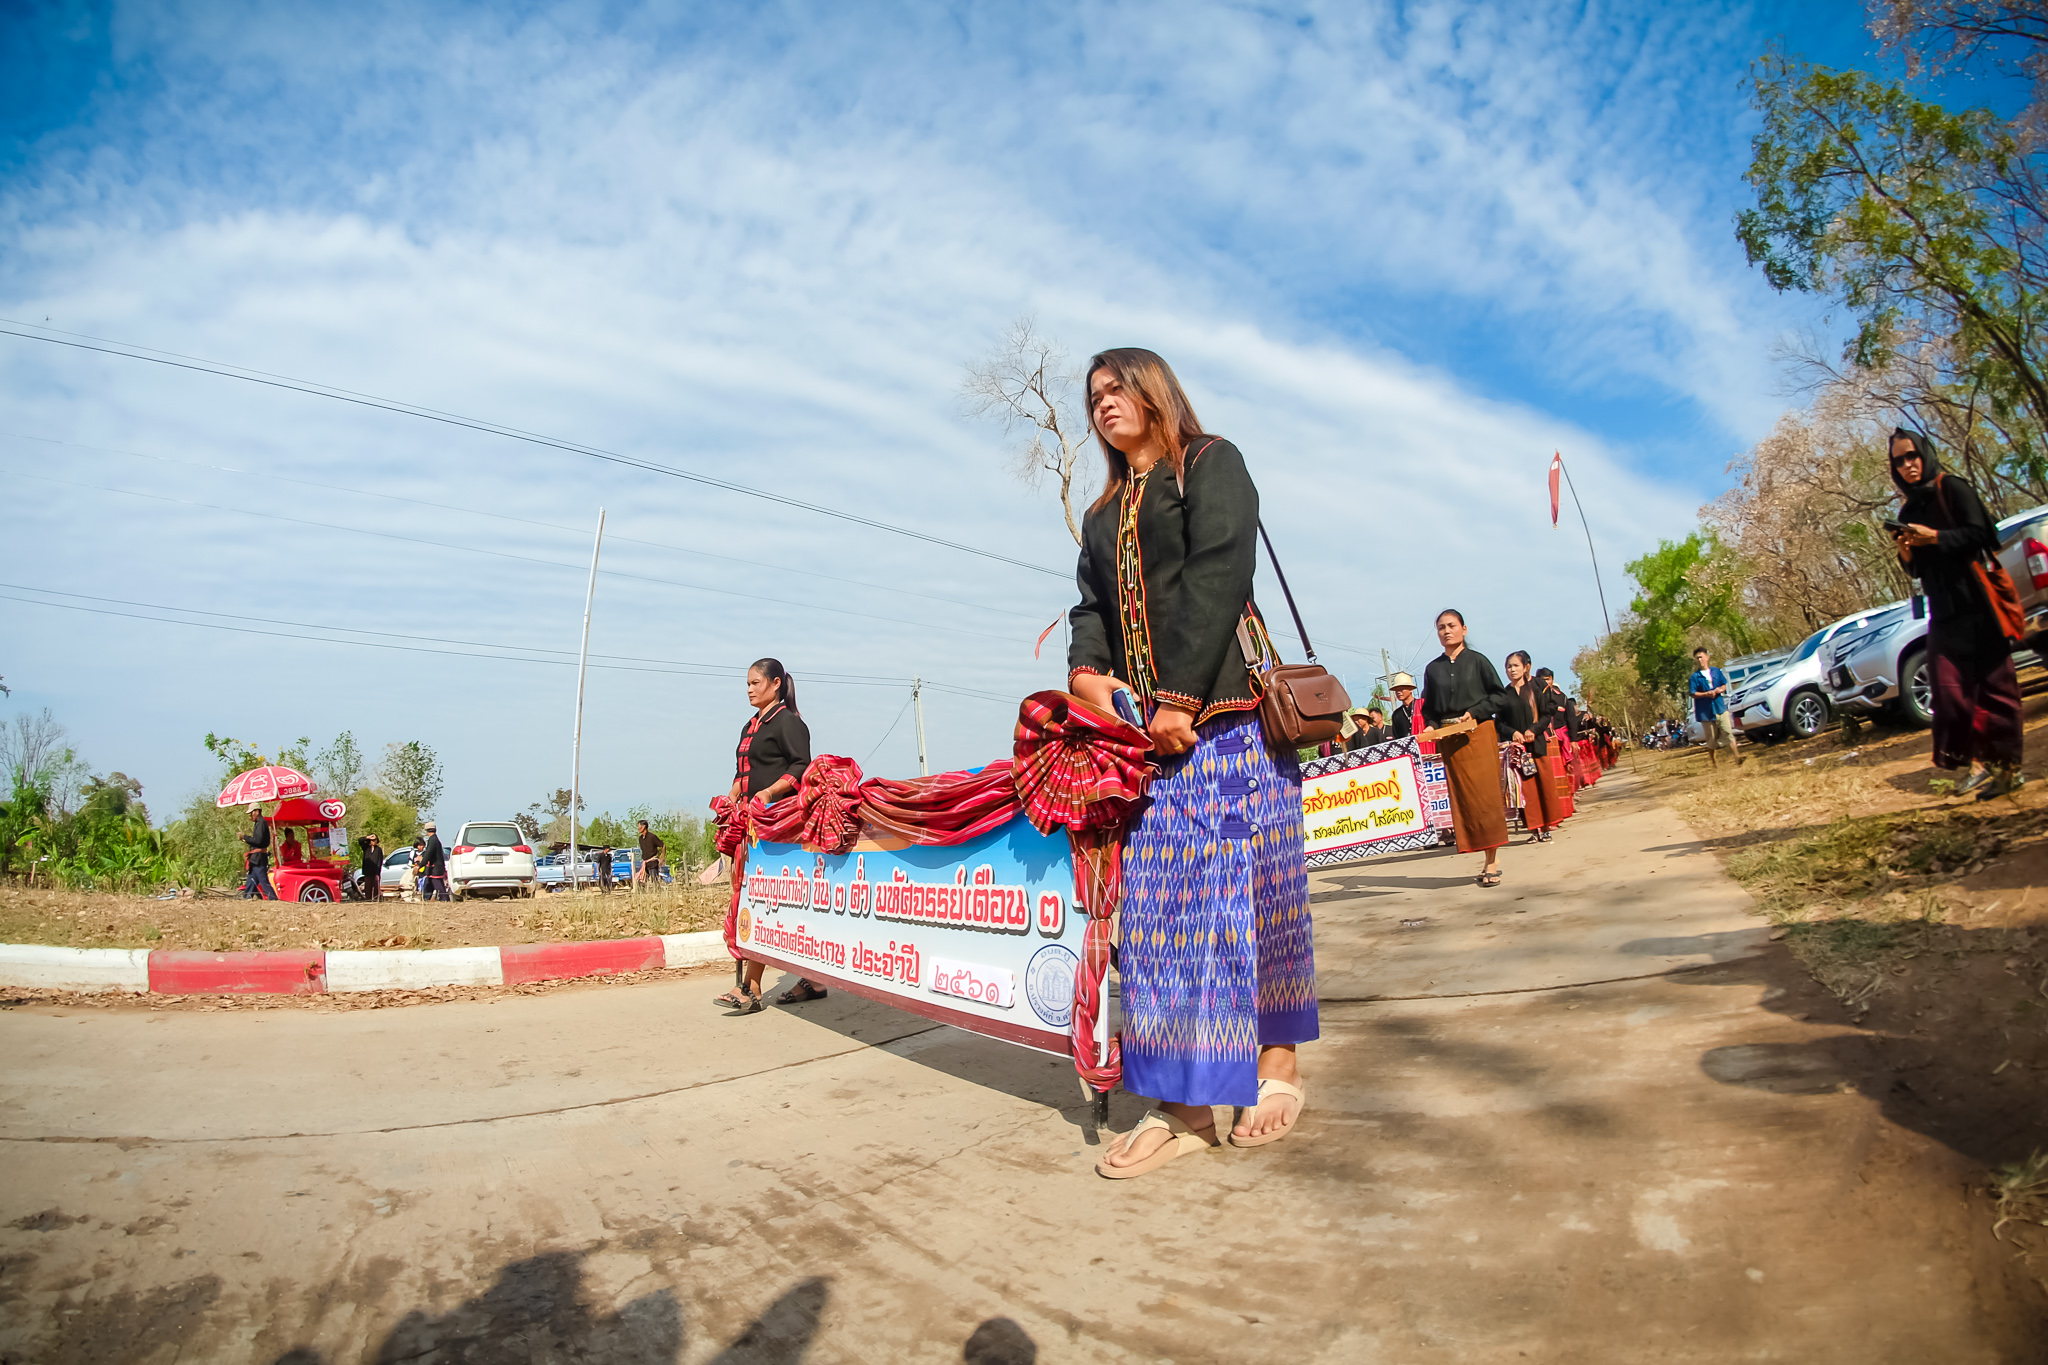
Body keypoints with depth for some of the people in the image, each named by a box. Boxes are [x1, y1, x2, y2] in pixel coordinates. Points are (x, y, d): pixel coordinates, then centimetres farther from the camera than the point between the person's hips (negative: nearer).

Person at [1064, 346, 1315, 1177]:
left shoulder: (1211, 463, 7)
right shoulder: (1104, 514, 25)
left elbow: (1219, 573, -8)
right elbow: (1092, 605, 16)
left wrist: (1181, 696, -16)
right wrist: (1086, 671, -7)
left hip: (1226, 709, -5)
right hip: (1147, 727, 5)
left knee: (1247, 882, -3)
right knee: (1156, 899, -1)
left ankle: (1276, 1064, 14)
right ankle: (1185, 1104, 4)